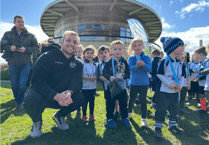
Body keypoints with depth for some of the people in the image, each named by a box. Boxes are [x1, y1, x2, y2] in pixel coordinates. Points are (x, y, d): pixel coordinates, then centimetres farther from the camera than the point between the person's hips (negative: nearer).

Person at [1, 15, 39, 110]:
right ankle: (17, 100, 31)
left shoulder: (30, 36, 6)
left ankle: (20, 102, 10)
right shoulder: (8, 34, 10)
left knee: (22, 83, -8)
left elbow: (36, 48, 1)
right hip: (12, 63, 2)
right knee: (14, 84, 9)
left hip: (25, 63, -2)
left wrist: (25, 49, -16)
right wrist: (10, 47, -17)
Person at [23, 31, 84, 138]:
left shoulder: (78, 64, 2)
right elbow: (37, 80, -20)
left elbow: (77, 82, -12)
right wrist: (56, 96, -35)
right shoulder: (47, 57, -11)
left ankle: (59, 116, 10)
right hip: (43, 94, -3)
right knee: (31, 100, -35)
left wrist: (69, 92, -37)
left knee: (80, 98, -22)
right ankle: (37, 121, 5)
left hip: (63, 97, 4)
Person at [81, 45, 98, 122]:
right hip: (84, 87, -4)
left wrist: (95, 77, -11)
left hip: (93, 86, 4)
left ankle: (91, 115, 29)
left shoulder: (94, 64, 8)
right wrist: (88, 78, -20)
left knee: (92, 101, 12)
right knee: (85, 101, 5)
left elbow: (96, 74, 11)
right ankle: (84, 115, 23)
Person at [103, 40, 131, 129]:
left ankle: (124, 118, 30)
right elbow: (104, 72, -8)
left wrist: (123, 76, -21)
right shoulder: (109, 62, -5)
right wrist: (109, 77, -26)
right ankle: (109, 119, 25)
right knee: (110, 104, 8)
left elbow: (128, 73, -3)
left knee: (123, 103, 12)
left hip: (122, 86, 2)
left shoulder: (124, 62, -1)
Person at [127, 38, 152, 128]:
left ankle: (143, 119, 15)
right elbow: (130, 69, -14)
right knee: (132, 99, 12)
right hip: (133, 83, 1)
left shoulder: (147, 58, -4)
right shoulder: (131, 58, -3)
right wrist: (136, 66, -32)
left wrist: (143, 65, -31)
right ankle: (129, 112, 40)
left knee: (143, 100, 1)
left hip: (144, 83, -1)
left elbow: (149, 69, -12)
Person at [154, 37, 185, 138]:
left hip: (175, 91, 7)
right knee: (161, 110, 0)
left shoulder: (179, 63, 8)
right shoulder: (164, 61, -14)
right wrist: (169, 84, -19)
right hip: (164, 91, -7)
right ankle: (158, 127, 15)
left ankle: (172, 125, 38)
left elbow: (182, 76, 13)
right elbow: (159, 74, -16)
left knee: (174, 109, 19)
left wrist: (180, 85, -5)